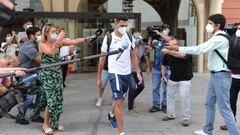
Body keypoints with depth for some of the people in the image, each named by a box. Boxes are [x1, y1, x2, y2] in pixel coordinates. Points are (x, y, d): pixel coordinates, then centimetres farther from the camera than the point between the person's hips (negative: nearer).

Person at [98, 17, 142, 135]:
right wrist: (99, 76, 0)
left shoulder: (130, 37, 3)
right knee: (118, 101, -9)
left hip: (127, 73, 5)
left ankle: (111, 115, 50)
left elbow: (133, 56, 10)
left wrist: (138, 72, 4)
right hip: (114, 73, -5)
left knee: (120, 100, 20)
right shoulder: (108, 38, -8)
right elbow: (102, 58, -2)